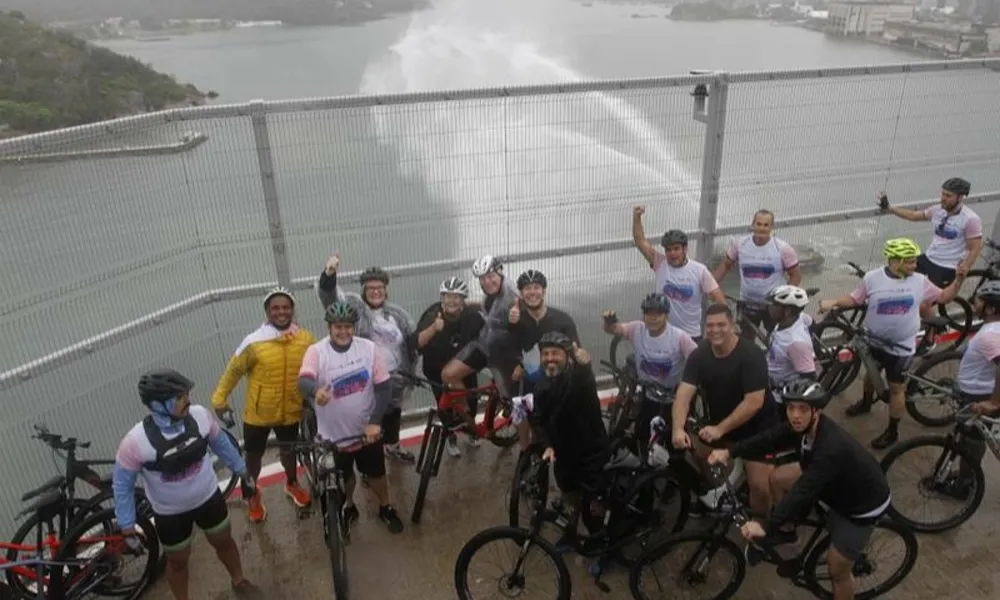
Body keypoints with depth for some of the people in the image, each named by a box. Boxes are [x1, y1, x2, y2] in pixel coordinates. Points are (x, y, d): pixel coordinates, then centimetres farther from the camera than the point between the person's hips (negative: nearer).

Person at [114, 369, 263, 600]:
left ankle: (239, 581, 52)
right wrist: (127, 523, -9)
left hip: (209, 497, 3)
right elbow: (122, 482, -14)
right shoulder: (136, 441, -30)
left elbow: (219, 442, -1)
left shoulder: (200, 415, -21)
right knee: (178, 561, 19)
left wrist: (241, 469, 9)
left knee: (223, 541, 24)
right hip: (170, 512, -3)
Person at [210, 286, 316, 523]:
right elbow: (234, 370, -8)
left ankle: (292, 484, 54)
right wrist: (219, 399, -1)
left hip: (290, 411, 2)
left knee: (289, 450, 25)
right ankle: (253, 496, 44)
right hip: (258, 412, -2)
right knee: (254, 455, 17)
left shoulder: (307, 339, -15)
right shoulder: (254, 342, -21)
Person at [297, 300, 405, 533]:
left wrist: (375, 422, -19)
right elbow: (303, 381, -33)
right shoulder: (317, 351, -16)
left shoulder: (370, 348, -12)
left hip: (367, 430, 1)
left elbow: (383, 387, -10)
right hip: (334, 433, -1)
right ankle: (348, 508, 48)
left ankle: (386, 509, 43)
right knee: (344, 477, 20)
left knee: (376, 473, 18)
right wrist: (316, 390, -57)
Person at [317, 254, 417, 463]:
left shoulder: (397, 313, 4)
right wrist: (329, 273, -44)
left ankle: (392, 445, 48)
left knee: (393, 414, 24)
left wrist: (409, 370, 9)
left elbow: (412, 341, 11)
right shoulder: (354, 306, -7)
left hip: (394, 378, 5)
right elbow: (330, 295, -24)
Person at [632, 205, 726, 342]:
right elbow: (640, 241, -14)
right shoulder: (660, 264, -6)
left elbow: (717, 296, -8)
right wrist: (637, 217, -26)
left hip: (691, 335, -1)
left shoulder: (699, 270, -8)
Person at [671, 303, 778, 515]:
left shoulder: (751, 355, -23)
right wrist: (678, 429, -36)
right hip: (718, 423, 5)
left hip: (756, 427, -5)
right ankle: (709, 495, 25)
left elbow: (754, 402, -28)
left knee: (760, 485, -12)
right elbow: (683, 395, -19)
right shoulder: (698, 356, -11)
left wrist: (719, 430, -32)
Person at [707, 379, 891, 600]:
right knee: (778, 477, 6)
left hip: (863, 504, -8)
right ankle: (786, 530, 30)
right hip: (836, 485, 8)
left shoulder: (832, 448, -40)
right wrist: (729, 452, -27)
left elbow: (804, 492, -43)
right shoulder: (802, 425, -17)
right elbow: (768, 439, -14)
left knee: (838, 570, 1)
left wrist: (766, 525, -45)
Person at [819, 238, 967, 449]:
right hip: (875, 342, 2)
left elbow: (943, 297, 2)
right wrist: (834, 302, -21)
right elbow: (855, 299, -5)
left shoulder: (920, 281, -10)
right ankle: (866, 402, 56)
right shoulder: (872, 278, -14)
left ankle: (892, 431, 23)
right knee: (871, 374, 26)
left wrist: (958, 280, -13)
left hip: (902, 347, -1)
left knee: (896, 389, 8)